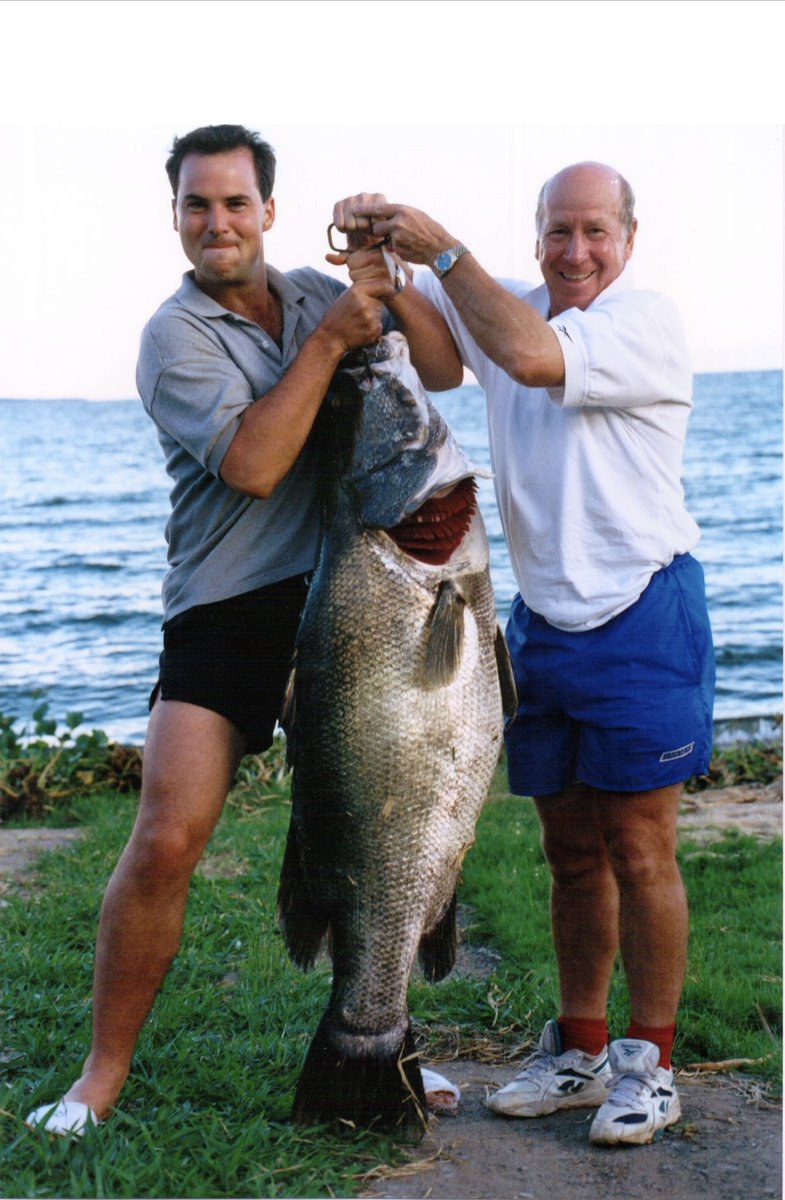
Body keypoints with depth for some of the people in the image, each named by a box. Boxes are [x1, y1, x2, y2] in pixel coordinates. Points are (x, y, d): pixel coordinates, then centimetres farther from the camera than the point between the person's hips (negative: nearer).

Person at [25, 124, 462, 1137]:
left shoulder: (315, 293, 10)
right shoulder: (176, 333, -6)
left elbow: (445, 369, 10)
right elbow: (252, 465, -20)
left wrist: (391, 278, -5)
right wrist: (327, 341, -16)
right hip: (226, 615, -5)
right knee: (164, 842, -14)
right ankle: (104, 1073, 2)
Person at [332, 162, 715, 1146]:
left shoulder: (646, 323, -9)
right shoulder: (507, 308, 12)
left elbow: (536, 357, -25)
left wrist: (443, 250, -18)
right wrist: (374, 236, -2)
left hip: (641, 614, -6)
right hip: (543, 619, 6)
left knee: (638, 850, -2)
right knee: (571, 851, 12)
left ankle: (648, 1065, 10)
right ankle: (580, 1053, 23)